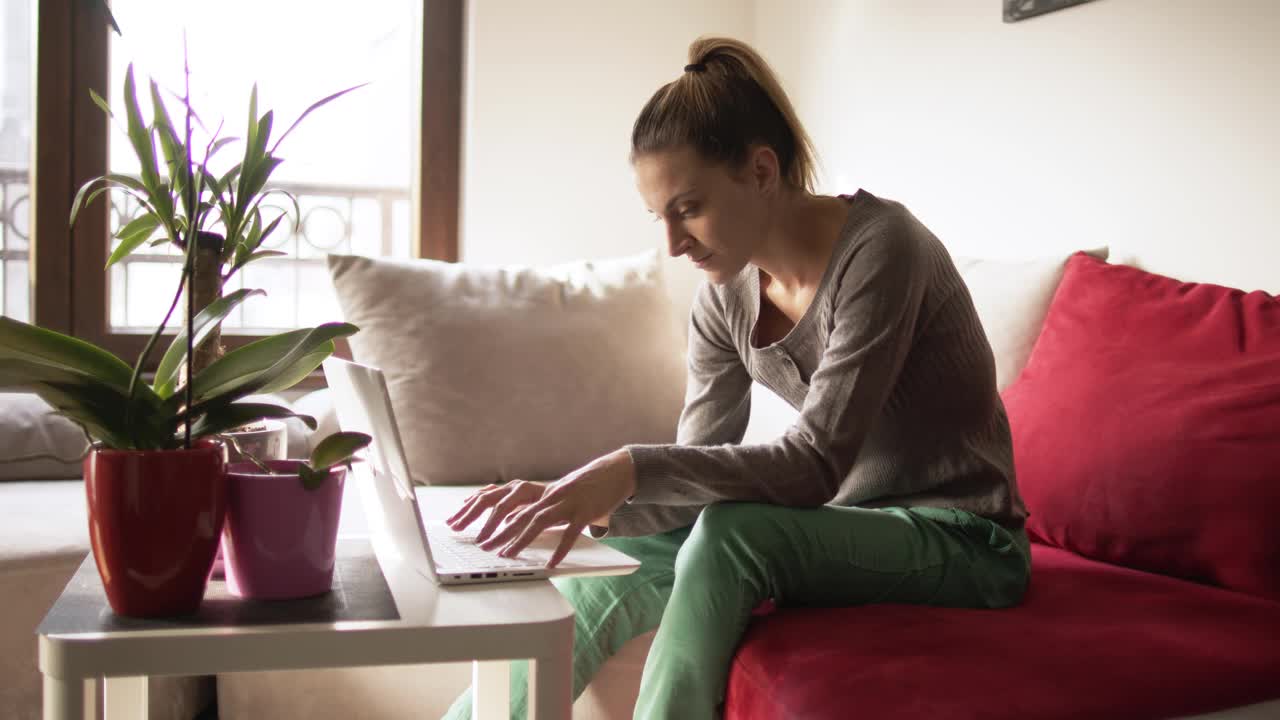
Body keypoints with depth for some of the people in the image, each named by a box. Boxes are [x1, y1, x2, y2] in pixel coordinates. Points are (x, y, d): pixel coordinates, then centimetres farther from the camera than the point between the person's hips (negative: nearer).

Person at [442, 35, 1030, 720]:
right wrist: (584, 502, -23)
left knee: (732, 533, -31)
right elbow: (698, 472, -4)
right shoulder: (726, 293, 0)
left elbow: (817, 463, -27)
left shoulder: (879, 247, -22)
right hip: (846, 527, 7)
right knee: (619, 568, -11)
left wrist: (634, 469, -37)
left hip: (961, 541, -6)